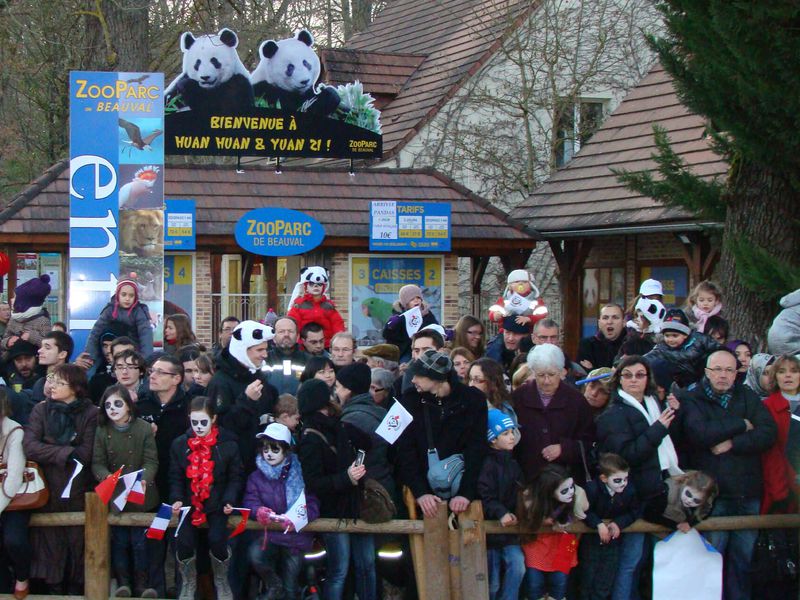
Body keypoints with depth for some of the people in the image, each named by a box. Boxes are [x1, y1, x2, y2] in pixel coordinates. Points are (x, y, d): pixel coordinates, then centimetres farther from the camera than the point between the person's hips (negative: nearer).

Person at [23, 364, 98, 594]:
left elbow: (86, 454, -10)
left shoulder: (90, 413, -1)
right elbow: (29, 446, -8)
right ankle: (54, 590, 15)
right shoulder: (41, 410, 6)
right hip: (48, 488, 2)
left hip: (78, 490, -2)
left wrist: (50, 452, -10)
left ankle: (75, 590, 15)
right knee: (50, 541, 4)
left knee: (77, 541, 3)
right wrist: (66, 452, -16)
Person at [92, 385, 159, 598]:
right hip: (114, 496, 2)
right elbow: (97, 463, -5)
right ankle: (123, 582, 16)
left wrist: (144, 478, -27)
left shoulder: (144, 428, -6)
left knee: (140, 541, 3)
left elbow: (151, 461, -8)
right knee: (119, 541, 7)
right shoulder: (102, 431, -1)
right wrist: (107, 476, -26)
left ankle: (142, 583, 14)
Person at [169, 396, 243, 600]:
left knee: (217, 539, -23)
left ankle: (221, 581, 8)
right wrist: (177, 499, -10)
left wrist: (229, 500, -13)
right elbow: (176, 478, 6)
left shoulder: (228, 444, -4)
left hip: (217, 502, -2)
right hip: (190, 501, 2)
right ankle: (188, 583, 11)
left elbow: (235, 478, 1)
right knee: (184, 541, -19)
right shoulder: (180, 444, 2)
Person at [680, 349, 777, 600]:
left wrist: (732, 444, -13)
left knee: (744, 558, 7)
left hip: (748, 494, 3)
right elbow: (699, 433, -18)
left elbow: (769, 433, -2)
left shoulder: (748, 398, 11)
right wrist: (740, 425, -9)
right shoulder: (691, 399, 1)